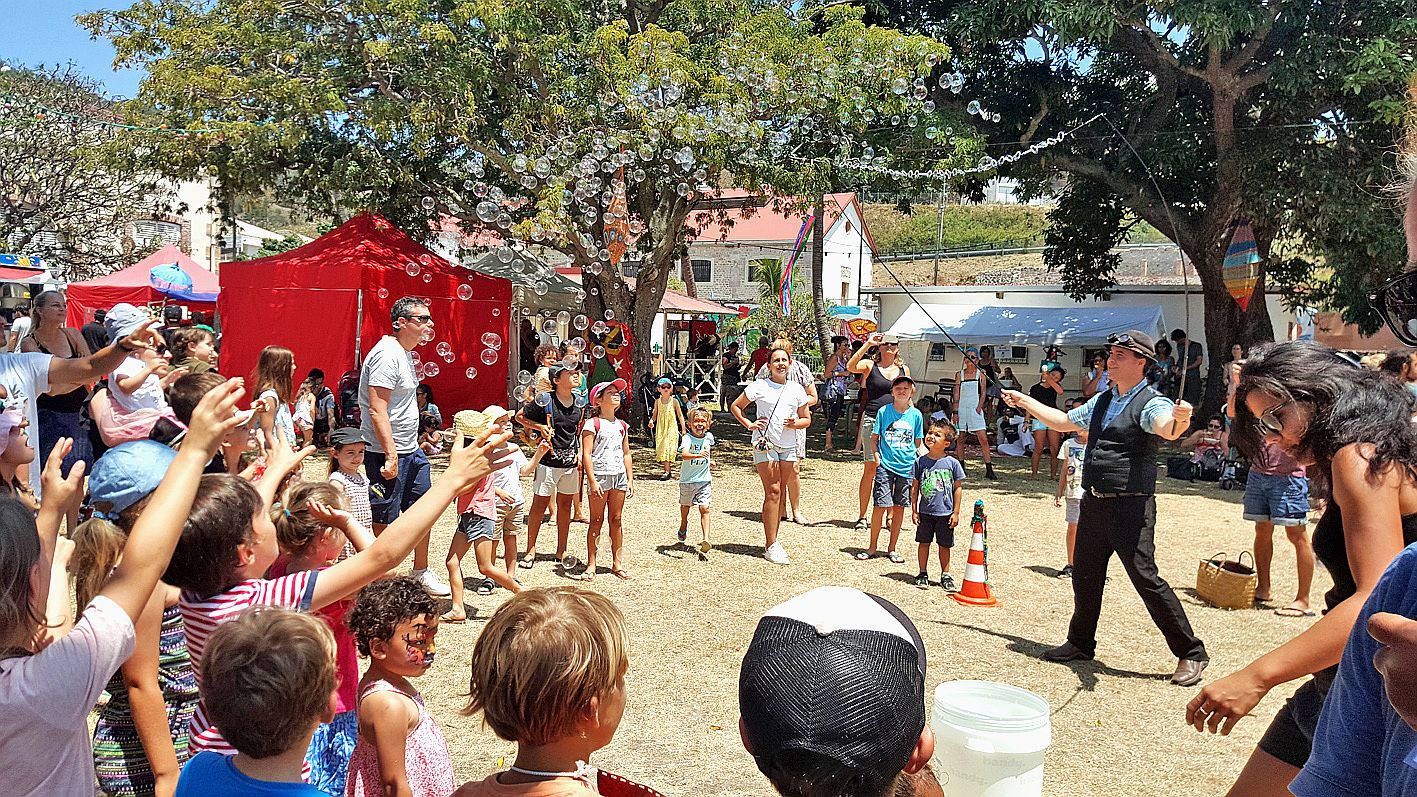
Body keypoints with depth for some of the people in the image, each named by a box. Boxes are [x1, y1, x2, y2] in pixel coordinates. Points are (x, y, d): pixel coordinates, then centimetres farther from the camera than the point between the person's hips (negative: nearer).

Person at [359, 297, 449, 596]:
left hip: (411, 450, 10)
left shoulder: (405, 353, 13)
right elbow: (377, 410, -23)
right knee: (386, 522, 0)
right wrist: (391, 456, -25)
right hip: (388, 453, -10)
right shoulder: (387, 354, -18)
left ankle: (421, 572, 32)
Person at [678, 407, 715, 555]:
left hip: (704, 479, 2)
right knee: (686, 505, 20)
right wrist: (698, 455, -52)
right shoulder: (687, 438, -18)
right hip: (687, 480, -1)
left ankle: (706, 539, -18)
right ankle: (683, 526, 49)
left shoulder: (709, 436, -3)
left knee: (704, 509, -11)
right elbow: (684, 454, -37)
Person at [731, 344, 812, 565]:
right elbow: (735, 406, 7)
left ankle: (771, 542, 17)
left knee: (780, 493, 7)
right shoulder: (759, 386, -1)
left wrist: (795, 424, -8)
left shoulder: (796, 389, 9)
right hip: (765, 442, -4)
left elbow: (807, 419, 13)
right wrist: (749, 424, -5)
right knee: (773, 491, -10)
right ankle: (771, 546, -9)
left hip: (788, 445, 5)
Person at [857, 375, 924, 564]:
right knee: (880, 506, -4)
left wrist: (921, 462, 2)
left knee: (899, 508, 7)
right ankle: (872, 547, 10)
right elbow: (874, 438, 6)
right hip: (886, 465, -2)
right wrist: (877, 454, -6)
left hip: (907, 466, 2)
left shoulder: (916, 415, 4)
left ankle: (892, 548, 19)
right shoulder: (884, 411, 1)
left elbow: (918, 443, 11)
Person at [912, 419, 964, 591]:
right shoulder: (920, 462, -3)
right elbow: (915, 487, 3)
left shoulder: (952, 463, -6)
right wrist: (914, 510, 0)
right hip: (925, 512, 1)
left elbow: (958, 488, 0)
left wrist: (956, 512, -2)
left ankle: (946, 576, 23)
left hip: (946, 513, -1)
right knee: (923, 543, 8)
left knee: (944, 545, 10)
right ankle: (923, 574, 22)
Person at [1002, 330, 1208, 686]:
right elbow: (1063, 421, 28)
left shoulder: (1151, 403, -10)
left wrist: (1179, 420, -56)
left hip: (1131, 506, -8)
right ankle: (1080, 643, 34)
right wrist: (1025, 401, 32)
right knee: (1084, 575, 16)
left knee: (1146, 577, -10)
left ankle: (1190, 653, 4)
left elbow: (1167, 429, -33)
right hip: (1093, 503, 8)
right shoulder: (1102, 401, 15)